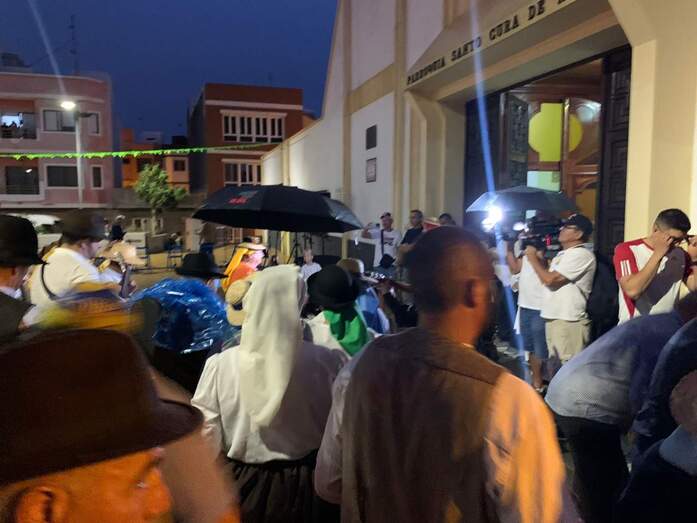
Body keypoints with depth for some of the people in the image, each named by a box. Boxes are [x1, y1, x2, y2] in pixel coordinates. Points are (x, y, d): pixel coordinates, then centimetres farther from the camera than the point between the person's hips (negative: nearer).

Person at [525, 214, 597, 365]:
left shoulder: (581, 254, -14)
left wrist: (533, 258, -6)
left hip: (569, 322, -10)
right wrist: (538, 258, 10)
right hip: (553, 319, 10)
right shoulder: (563, 254, 18)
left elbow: (549, 280, -19)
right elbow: (548, 278, 20)